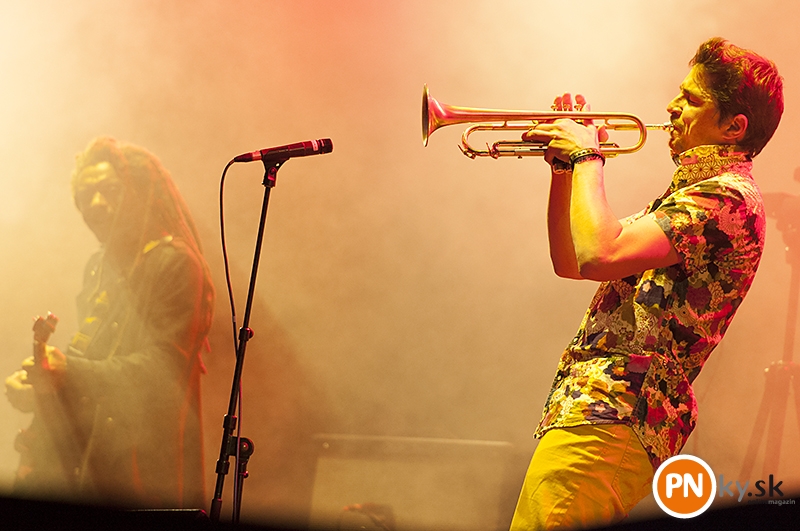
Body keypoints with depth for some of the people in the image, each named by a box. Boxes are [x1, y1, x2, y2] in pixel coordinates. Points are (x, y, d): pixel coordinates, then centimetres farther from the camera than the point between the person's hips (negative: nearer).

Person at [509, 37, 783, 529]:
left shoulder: (727, 196, -10)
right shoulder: (691, 194, 25)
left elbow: (600, 256, -24)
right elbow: (569, 262, 25)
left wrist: (588, 158, -9)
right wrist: (565, 166, 14)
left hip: (608, 419, -11)